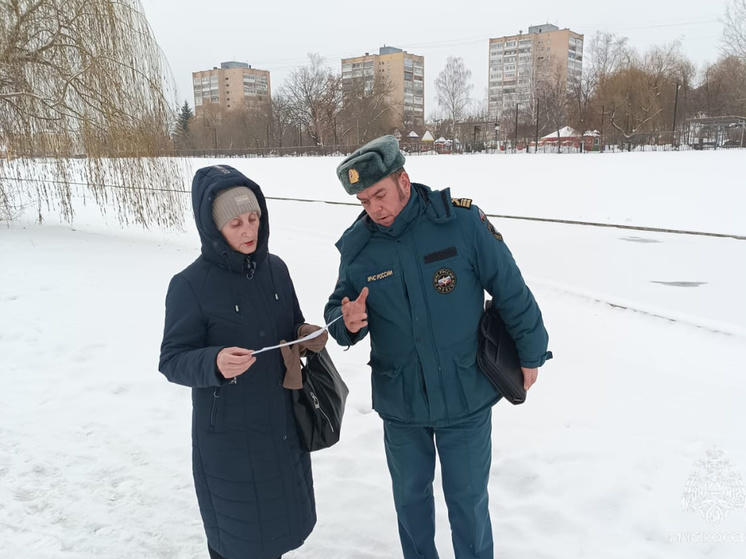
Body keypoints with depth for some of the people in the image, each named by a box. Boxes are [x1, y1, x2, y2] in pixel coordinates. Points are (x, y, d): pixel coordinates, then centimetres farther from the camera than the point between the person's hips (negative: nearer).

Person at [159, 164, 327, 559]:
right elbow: (172, 361, -14)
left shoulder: (275, 268, -2)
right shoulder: (190, 285, -17)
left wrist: (307, 336, -11)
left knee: (281, 518, 23)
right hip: (228, 436, -5)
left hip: (283, 423, 5)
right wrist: (214, 363, -34)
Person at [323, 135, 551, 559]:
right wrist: (347, 321, -20)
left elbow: (512, 291, -7)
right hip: (400, 404, 3)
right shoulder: (357, 246, -7)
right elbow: (338, 308, 4)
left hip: (466, 399, -2)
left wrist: (531, 354, 0)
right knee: (410, 496, 23)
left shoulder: (461, 220, -16)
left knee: (468, 500, 16)